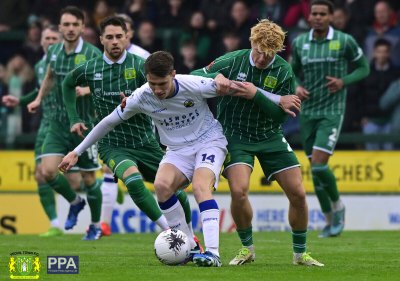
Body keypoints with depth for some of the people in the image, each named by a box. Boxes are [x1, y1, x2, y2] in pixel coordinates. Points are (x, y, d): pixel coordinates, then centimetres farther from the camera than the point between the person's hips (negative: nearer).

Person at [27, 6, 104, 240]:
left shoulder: (92, 54, -13)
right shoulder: (54, 52, 3)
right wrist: (39, 99, 19)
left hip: (85, 124, -4)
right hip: (58, 124, 4)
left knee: (89, 178, 3)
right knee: (48, 171, -9)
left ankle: (96, 225, 23)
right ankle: (75, 202, 21)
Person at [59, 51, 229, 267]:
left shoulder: (193, 86, -25)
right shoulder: (141, 97, -15)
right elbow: (109, 122, -2)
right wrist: (76, 152, 2)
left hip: (209, 141, -3)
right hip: (178, 150, 3)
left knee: (200, 186, -31)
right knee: (161, 184, -26)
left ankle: (212, 252, -38)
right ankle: (188, 247, -15)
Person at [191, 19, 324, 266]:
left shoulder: (283, 71, -11)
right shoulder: (233, 61, -12)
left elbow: (280, 116, -15)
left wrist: (257, 93, -28)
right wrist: (217, 78, -27)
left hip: (270, 137, 2)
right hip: (237, 135, -2)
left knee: (298, 194, -3)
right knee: (239, 190, -23)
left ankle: (300, 253, 17)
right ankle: (247, 249, 1)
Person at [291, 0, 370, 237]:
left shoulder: (344, 41, -5)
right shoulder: (299, 43, 5)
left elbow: (364, 68, 5)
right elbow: (293, 72, 19)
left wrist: (344, 81, -12)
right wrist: (296, 87, -2)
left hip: (332, 111, -4)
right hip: (308, 111, 4)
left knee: (319, 164, -17)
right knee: (315, 168, 6)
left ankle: (337, 204, 11)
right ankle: (330, 221, 20)